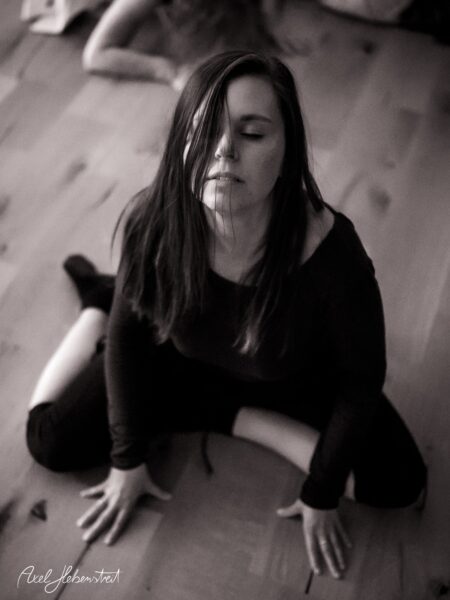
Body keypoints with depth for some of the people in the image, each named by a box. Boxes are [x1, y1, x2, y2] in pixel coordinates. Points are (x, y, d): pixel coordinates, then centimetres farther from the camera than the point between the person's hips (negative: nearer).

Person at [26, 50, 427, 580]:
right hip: (185, 358, 1)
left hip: (297, 381, 0)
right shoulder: (153, 222, -31)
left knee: (397, 484, -12)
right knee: (53, 441, -8)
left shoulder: (331, 255, -38)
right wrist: (128, 458, -7)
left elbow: (361, 378, -21)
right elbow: (127, 331, -13)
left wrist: (322, 495, -11)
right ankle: (101, 301, 19)